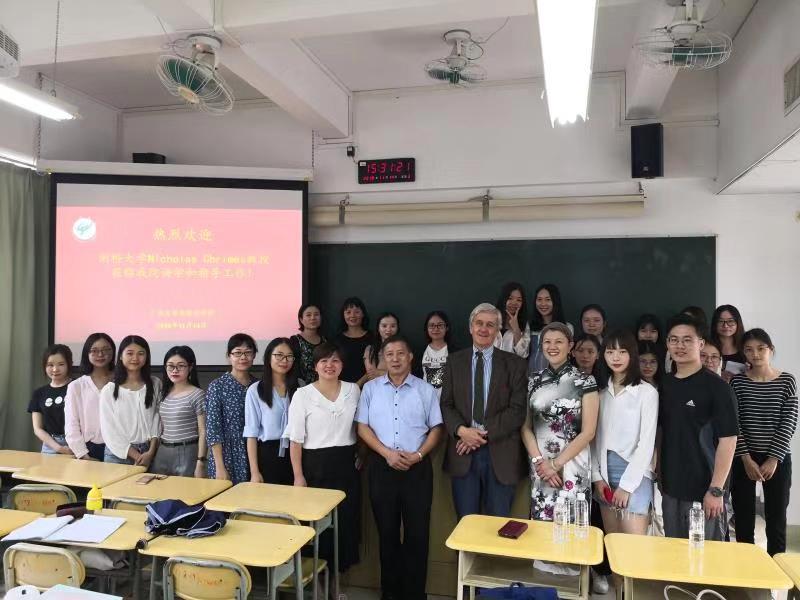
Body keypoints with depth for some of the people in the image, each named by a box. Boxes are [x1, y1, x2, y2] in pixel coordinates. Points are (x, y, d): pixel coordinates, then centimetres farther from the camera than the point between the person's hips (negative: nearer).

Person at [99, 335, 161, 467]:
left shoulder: (156, 385, 4)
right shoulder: (109, 390, -1)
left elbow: (157, 419, 1)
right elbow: (109, 430, -4)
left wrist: (150, 453, -10)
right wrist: (136, 456, -9)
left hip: (149, 453, 1)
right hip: (118, 454, -1)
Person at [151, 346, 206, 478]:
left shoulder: (197, 395, -9)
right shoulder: (164, 393, 9)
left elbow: (203, 432, -10)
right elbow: (161, 427, 15)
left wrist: (200, 463, -14)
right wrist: (154, 453, 12)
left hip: (187, 453, -5)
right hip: (162, 453, 5)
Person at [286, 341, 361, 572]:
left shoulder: (353, 390, 5)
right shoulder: (303, 395, -5)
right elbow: (295, 440, -4)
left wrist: (360, 456, 9)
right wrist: (298, 476, -7)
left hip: (346, 465, 3)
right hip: (315, 466, -3)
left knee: (347, 520, 6)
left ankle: (340, 568, 23)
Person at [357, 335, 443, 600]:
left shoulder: (426, 390, 4)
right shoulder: (370, 388, 5)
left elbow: (436, 428, 3)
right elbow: (362, 427, 1)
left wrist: (418, 454, -12)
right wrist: (387, 453, -11)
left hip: (418, 468, -1)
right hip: (382, 467, 1)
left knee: (417, 533, 2)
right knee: (387, 531, 10)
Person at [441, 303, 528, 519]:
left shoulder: (514, 364, 2)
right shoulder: (455, 361, 9)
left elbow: (518, 410, -5)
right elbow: (446, 404, 5)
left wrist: (485, 433, -13)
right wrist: (461, 430, -13)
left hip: (500, 454, -1)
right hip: (463, 454, 1)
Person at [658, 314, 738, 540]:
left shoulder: (716, 387, -10)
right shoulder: (663, 384, 6)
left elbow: (727, 440, -13)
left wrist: (716, 490, -16)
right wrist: (658, 475, 10)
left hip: (703, 490, -5)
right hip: (670, 489, 5)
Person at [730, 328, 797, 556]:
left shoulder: (787, 381, 0)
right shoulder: (737, 381, 0)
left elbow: (789, 422, -4)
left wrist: (773, 459, -9)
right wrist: (746, 458, -10)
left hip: (778, 458, 0)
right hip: (743, 458, 0)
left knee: (776, 517, 5)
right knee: (743, 517, 6)